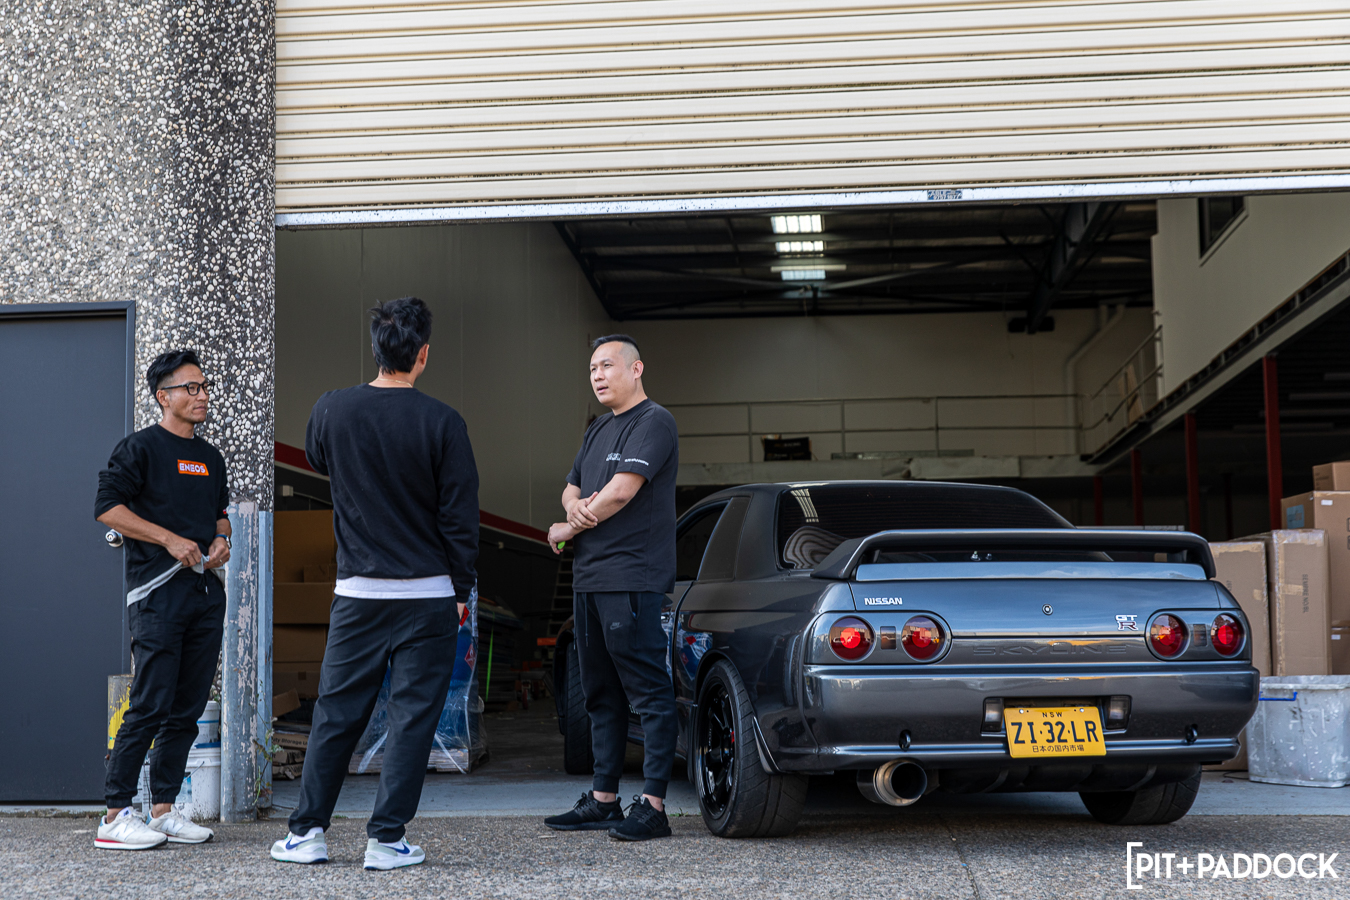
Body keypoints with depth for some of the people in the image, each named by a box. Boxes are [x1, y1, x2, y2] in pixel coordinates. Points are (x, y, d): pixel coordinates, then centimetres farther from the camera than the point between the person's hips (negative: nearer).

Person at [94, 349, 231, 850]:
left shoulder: (210, 458, 19)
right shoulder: (141, 448, -2)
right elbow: (107, 507, -9)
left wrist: (221, 539, 7)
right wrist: (170, 539, -14)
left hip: (207, 589, 7)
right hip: (158, 590, -7)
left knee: (188, 708, 6)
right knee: (150, 705, -10)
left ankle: (164, 809, 14)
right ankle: (115, 816, -3)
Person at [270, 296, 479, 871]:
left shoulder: (331, 410, -2)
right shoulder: (442, 423, -10)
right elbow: (460, 516, -6)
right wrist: (461, 590, 4)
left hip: (356, 592, 3)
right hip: (427, 594, -2)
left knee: (336, 713, 12)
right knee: (412, 715, 4)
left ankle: (306, 832, 16)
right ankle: (387, 839, 6)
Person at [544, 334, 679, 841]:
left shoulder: (653, 423, -8)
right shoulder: (598, 430, 21)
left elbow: (622, 490, -17)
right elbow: (571, 490, 22)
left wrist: (568, 529, -3)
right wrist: (576, 507, -4)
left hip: (633, 580, -10)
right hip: (589, 579, 10)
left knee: (648, 692, -7)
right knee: (601, 694, 12)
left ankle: (653, 805, -7)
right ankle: (603, 800, 19)